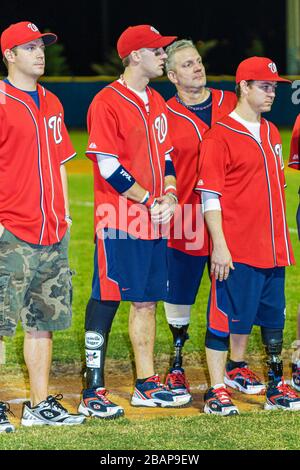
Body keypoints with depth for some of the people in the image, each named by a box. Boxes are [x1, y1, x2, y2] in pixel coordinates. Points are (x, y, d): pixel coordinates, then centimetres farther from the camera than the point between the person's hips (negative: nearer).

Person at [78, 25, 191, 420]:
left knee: (146, 300, 12)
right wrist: (148, 200, -14)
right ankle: (93, 393, -3)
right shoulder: (107, 102, -10)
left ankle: (147, 385, 19)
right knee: (106, 299, -6)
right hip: (118, 222, -8)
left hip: (155, 222, 8)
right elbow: (108, 165, -15)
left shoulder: (156, 103, 16)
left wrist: (169, 194, 2)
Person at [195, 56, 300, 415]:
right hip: (236, 249, -7)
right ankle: (217, 393, 2)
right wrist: (220, 246, -17)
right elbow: (209, 196, -11)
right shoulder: (220, 136, -8)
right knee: (224, 318, -3)